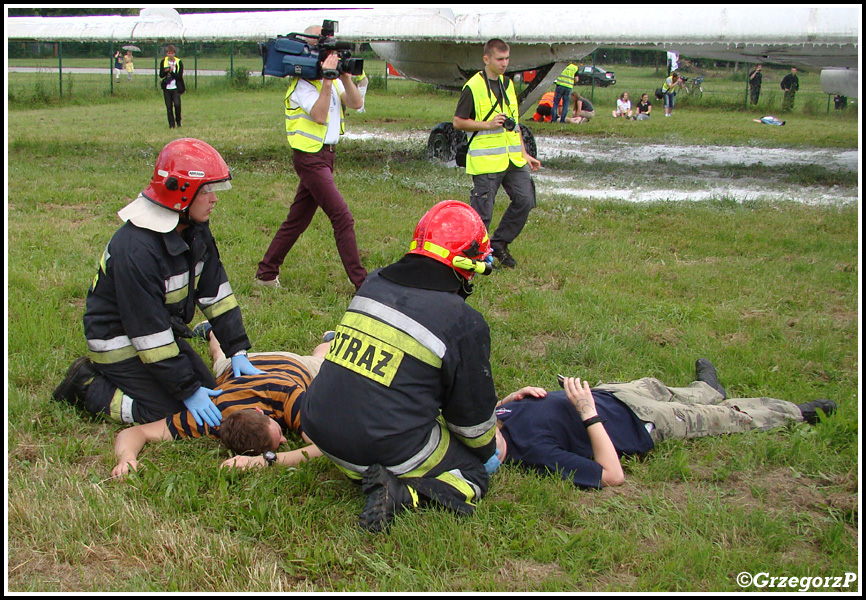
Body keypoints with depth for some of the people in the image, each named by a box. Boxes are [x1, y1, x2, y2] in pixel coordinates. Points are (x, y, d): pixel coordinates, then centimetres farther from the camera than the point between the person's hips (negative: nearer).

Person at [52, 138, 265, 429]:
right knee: (168, 412, -14)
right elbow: (150, 334, -30)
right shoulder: (136, 250, -33)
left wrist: (237, 351, -5)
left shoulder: (195, 230, -5)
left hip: (162, 330, 9)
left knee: (207, 391, 8)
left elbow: (215, 290, 1)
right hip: (119, 339, -9)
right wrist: (188, 390, -26)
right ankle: (87, 387, 4)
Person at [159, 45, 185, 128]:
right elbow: (161, 75, 4)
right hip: (166, 88, 2)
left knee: (177, 104, -15)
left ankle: (178, 121, 6)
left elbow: (179, 76, -7)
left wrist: (172, 72, -21)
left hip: (176, 88, -2)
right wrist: (166, 71, -16)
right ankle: (171, 124, 9)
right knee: (169, 107, 1)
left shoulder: (179, 62, -2)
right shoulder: (163, 62, 6)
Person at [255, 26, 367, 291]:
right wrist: (327, 80, -27)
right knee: (342, 218, -10)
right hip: (311, 157, -9)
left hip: (325, 155, 9)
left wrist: (345, 76, -11)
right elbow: (319, 116, -25)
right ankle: (360, 282, -5)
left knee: (297, 219, 13)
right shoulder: (302, 84, -12)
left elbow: (356, 103, 1)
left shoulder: (331, 79, 13)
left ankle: (266, 272, 21)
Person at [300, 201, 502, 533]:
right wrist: (487, 453, 21)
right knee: (475, 471, 16)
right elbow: (473, 412, -2)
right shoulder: (464, 324, -12)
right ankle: (405, 492, -11)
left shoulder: (372, 284, 4)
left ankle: (363, 474, 9)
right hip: (388, 449, -6)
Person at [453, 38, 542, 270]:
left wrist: (524, 154, 18)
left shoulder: (508, 84, 15)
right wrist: (488, 124, -17)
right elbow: (458, 121, -6)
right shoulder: (473, 87, -8)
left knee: (525, 200, 2)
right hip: (486, 160, -7)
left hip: (513, 158, 7)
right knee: (481, 212, -4)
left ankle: (499, 243, 17)